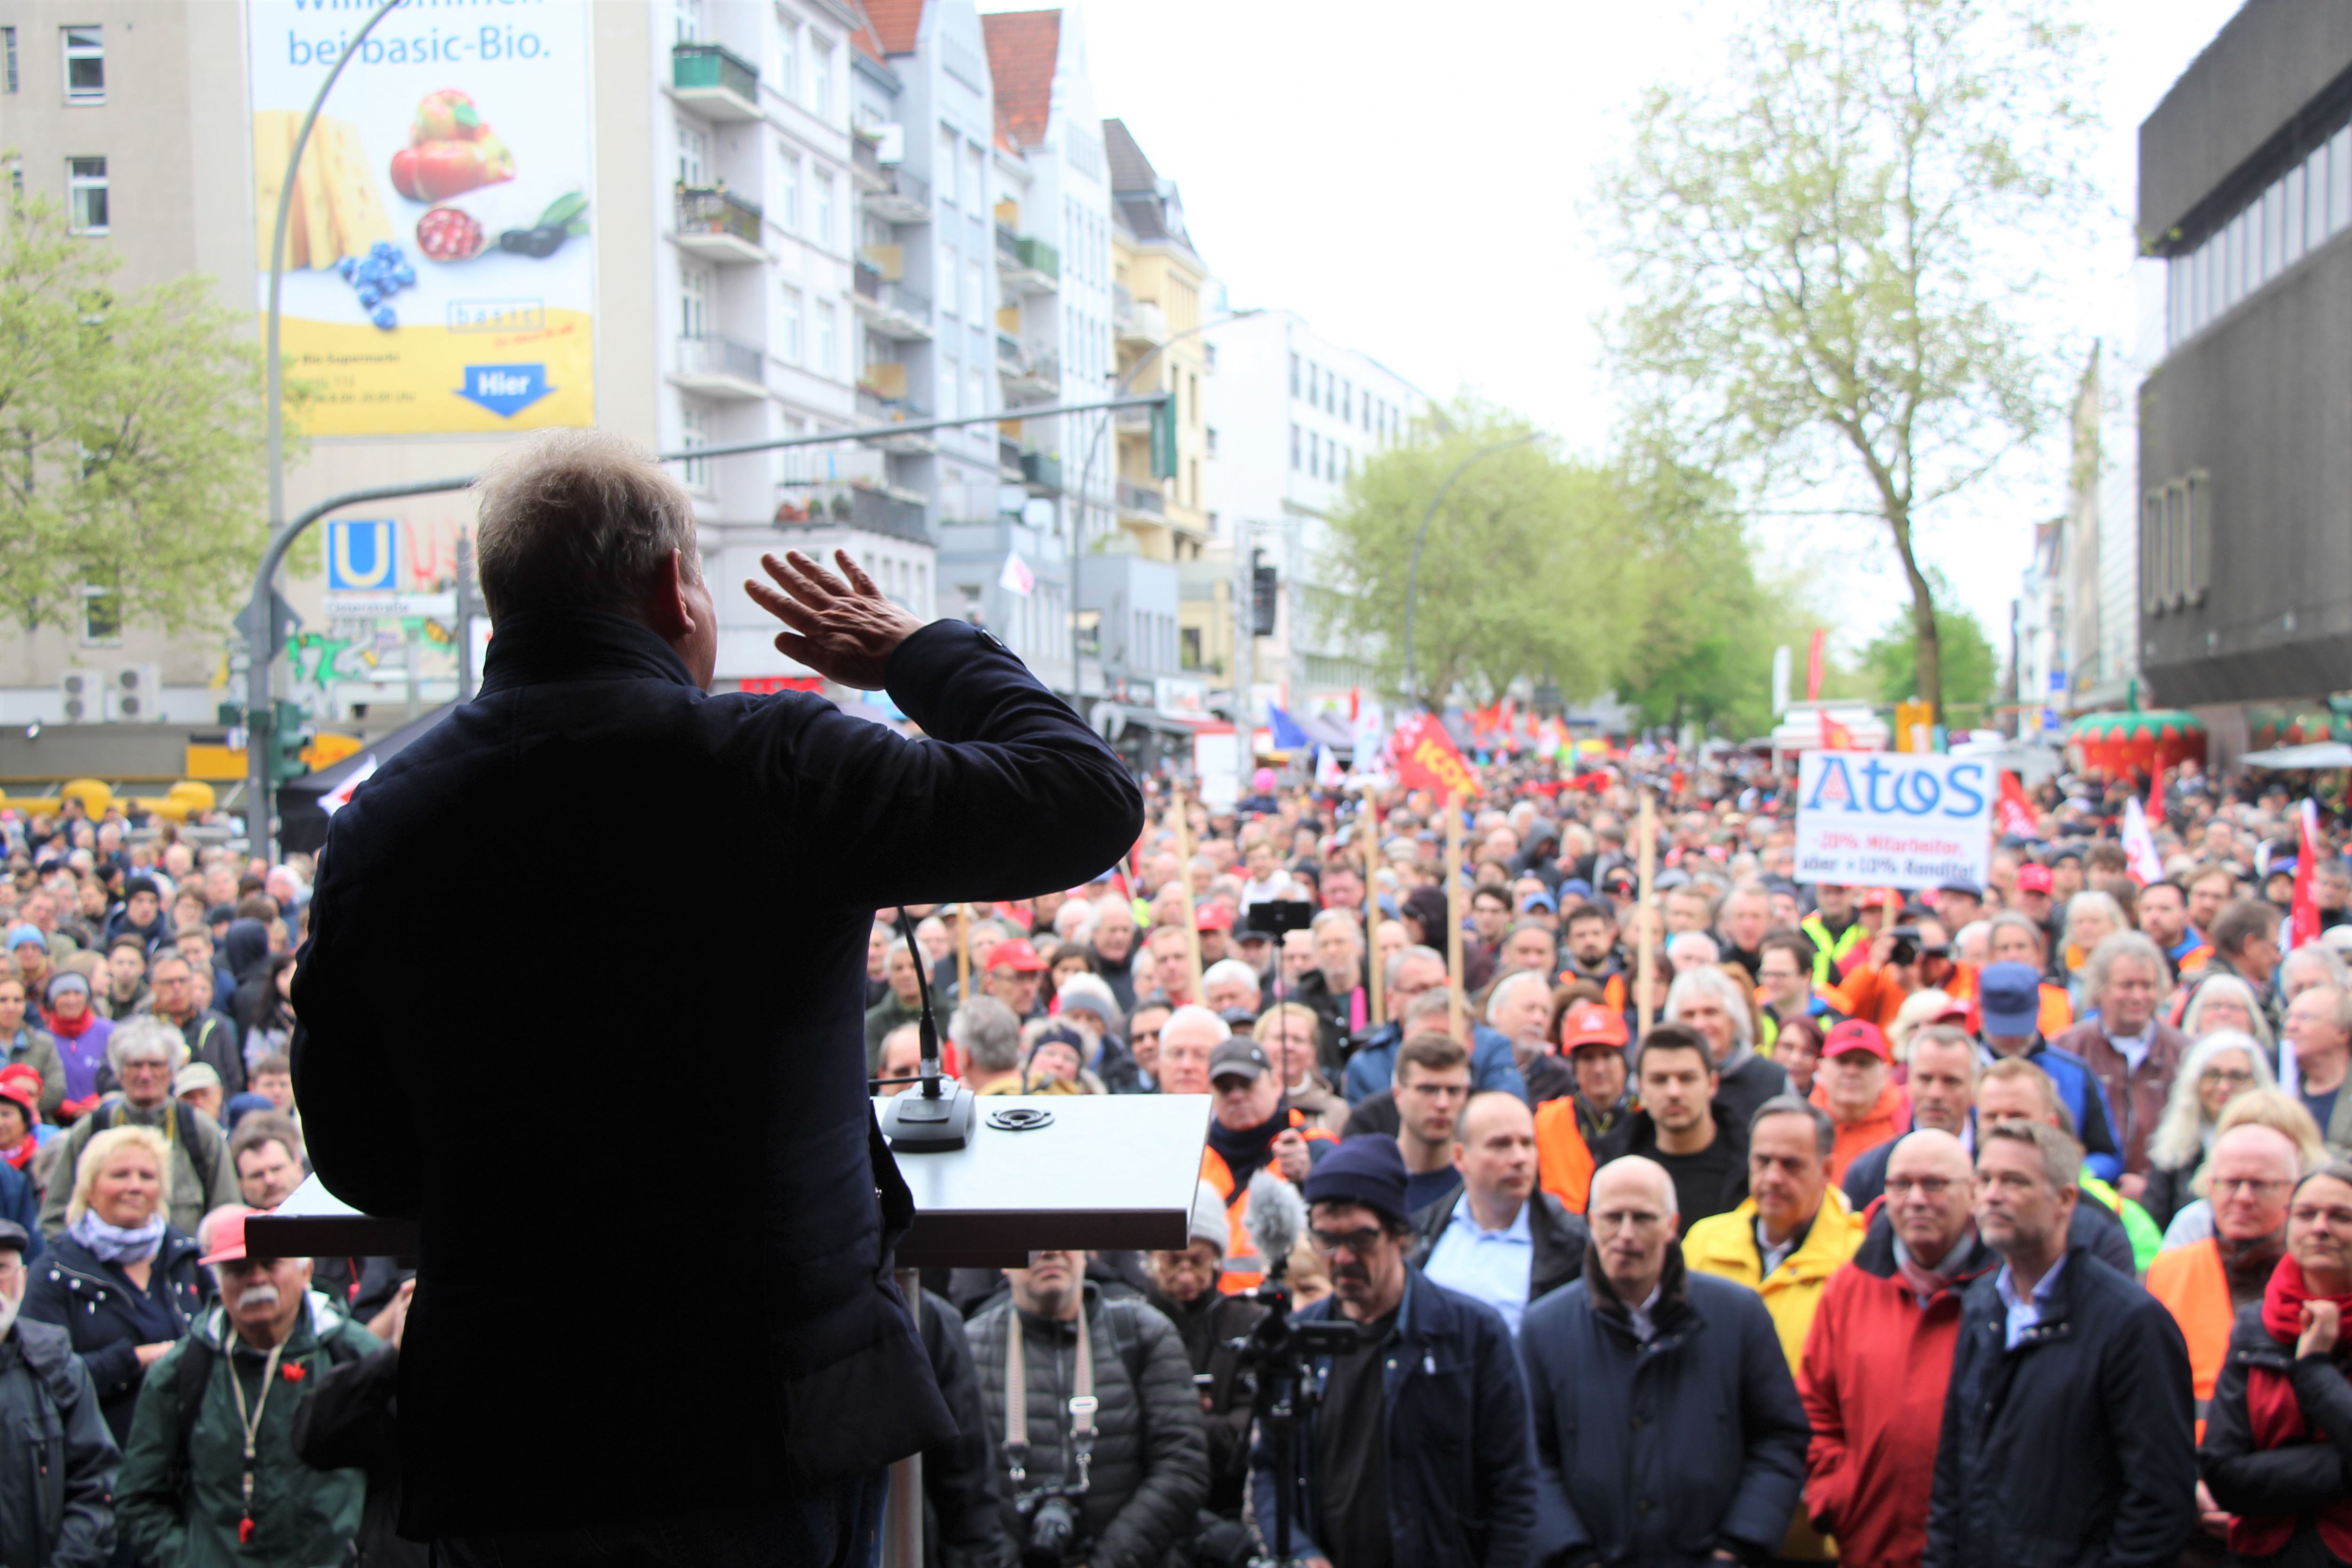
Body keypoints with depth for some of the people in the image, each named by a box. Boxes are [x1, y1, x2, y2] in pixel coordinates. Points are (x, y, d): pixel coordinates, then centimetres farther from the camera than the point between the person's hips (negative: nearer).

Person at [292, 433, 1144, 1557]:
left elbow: (358, 1161, 6)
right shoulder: (770, 766, -13)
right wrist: (921, 653, 11)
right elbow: (1090, 796, -4)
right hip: (773, 1420, -3)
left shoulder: (379, 822, -1)